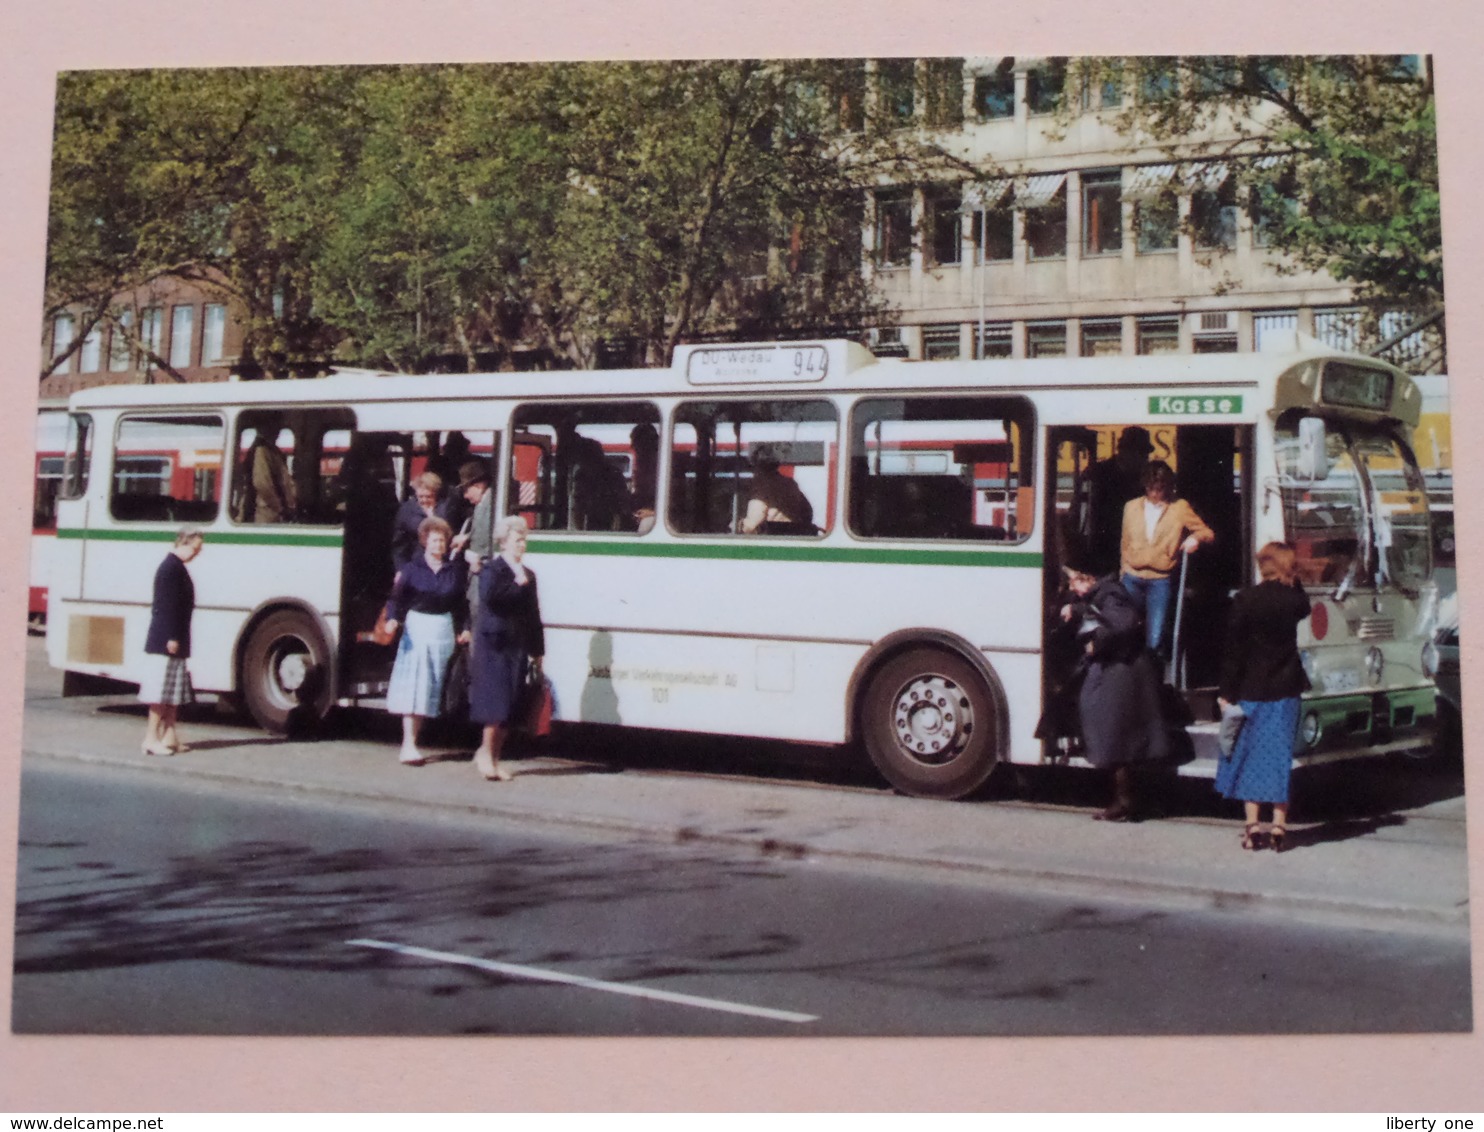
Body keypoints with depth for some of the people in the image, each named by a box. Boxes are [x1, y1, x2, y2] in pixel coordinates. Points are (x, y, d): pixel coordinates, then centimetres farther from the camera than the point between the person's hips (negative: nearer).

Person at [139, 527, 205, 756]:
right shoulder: (171, 568, -14)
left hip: (173, 641, 10)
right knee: (162, 690, -6)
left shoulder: (177, 567, 16)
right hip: (166, 642, -10)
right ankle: (151, 738, -3)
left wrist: (177, 638, 16)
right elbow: (168, 605, -20)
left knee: (173, 693, 12)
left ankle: (169, 736, 16)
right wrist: (172, 638, -22)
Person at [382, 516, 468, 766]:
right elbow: (396, 596, -5)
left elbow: (460, 602, 12)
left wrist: (462, 629, 3)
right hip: (417, 627, -3)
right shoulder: (412, 569, 0)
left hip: (444, 630, 3)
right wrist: (393, 618, -22)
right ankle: (408, 744, -12)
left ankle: (413, 740, 11)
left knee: (431, 688, 4)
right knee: (413, 686, -10)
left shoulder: (454, 570, 8)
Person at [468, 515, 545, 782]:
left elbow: (533, 614, 17)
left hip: (518, 647, 6)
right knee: (497, 702, -11)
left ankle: (494, 757, 12)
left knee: (510, 708, 5)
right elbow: (489, 597, -22)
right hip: (493, 644, -6)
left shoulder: (528, 575, 16)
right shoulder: (491, 570, -2)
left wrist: (537, 651, 15)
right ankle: (485, 752, 2)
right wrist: (517, 584, -13)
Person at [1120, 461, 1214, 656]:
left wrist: (1195, 537, -19)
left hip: (1160, 580, -2)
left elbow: (1208, 533, 2)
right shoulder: (1131, 507, 10)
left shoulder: (1180, 508, 3)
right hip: (1132, 578, 2)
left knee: (1155, 640, -9)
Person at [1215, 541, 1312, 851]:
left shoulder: (1244, 601, -10)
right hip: (1285, 690, 2)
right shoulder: (1294, 600, -3)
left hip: (1251, 690, -2)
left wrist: (1227, 692, -4)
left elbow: (1233, 649, -9)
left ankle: (1252, 826, 4)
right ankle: (1279, 826, 4)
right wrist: (1291, 581, 15)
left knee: (1249, 753, 7)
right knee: (1280, 754, 6)